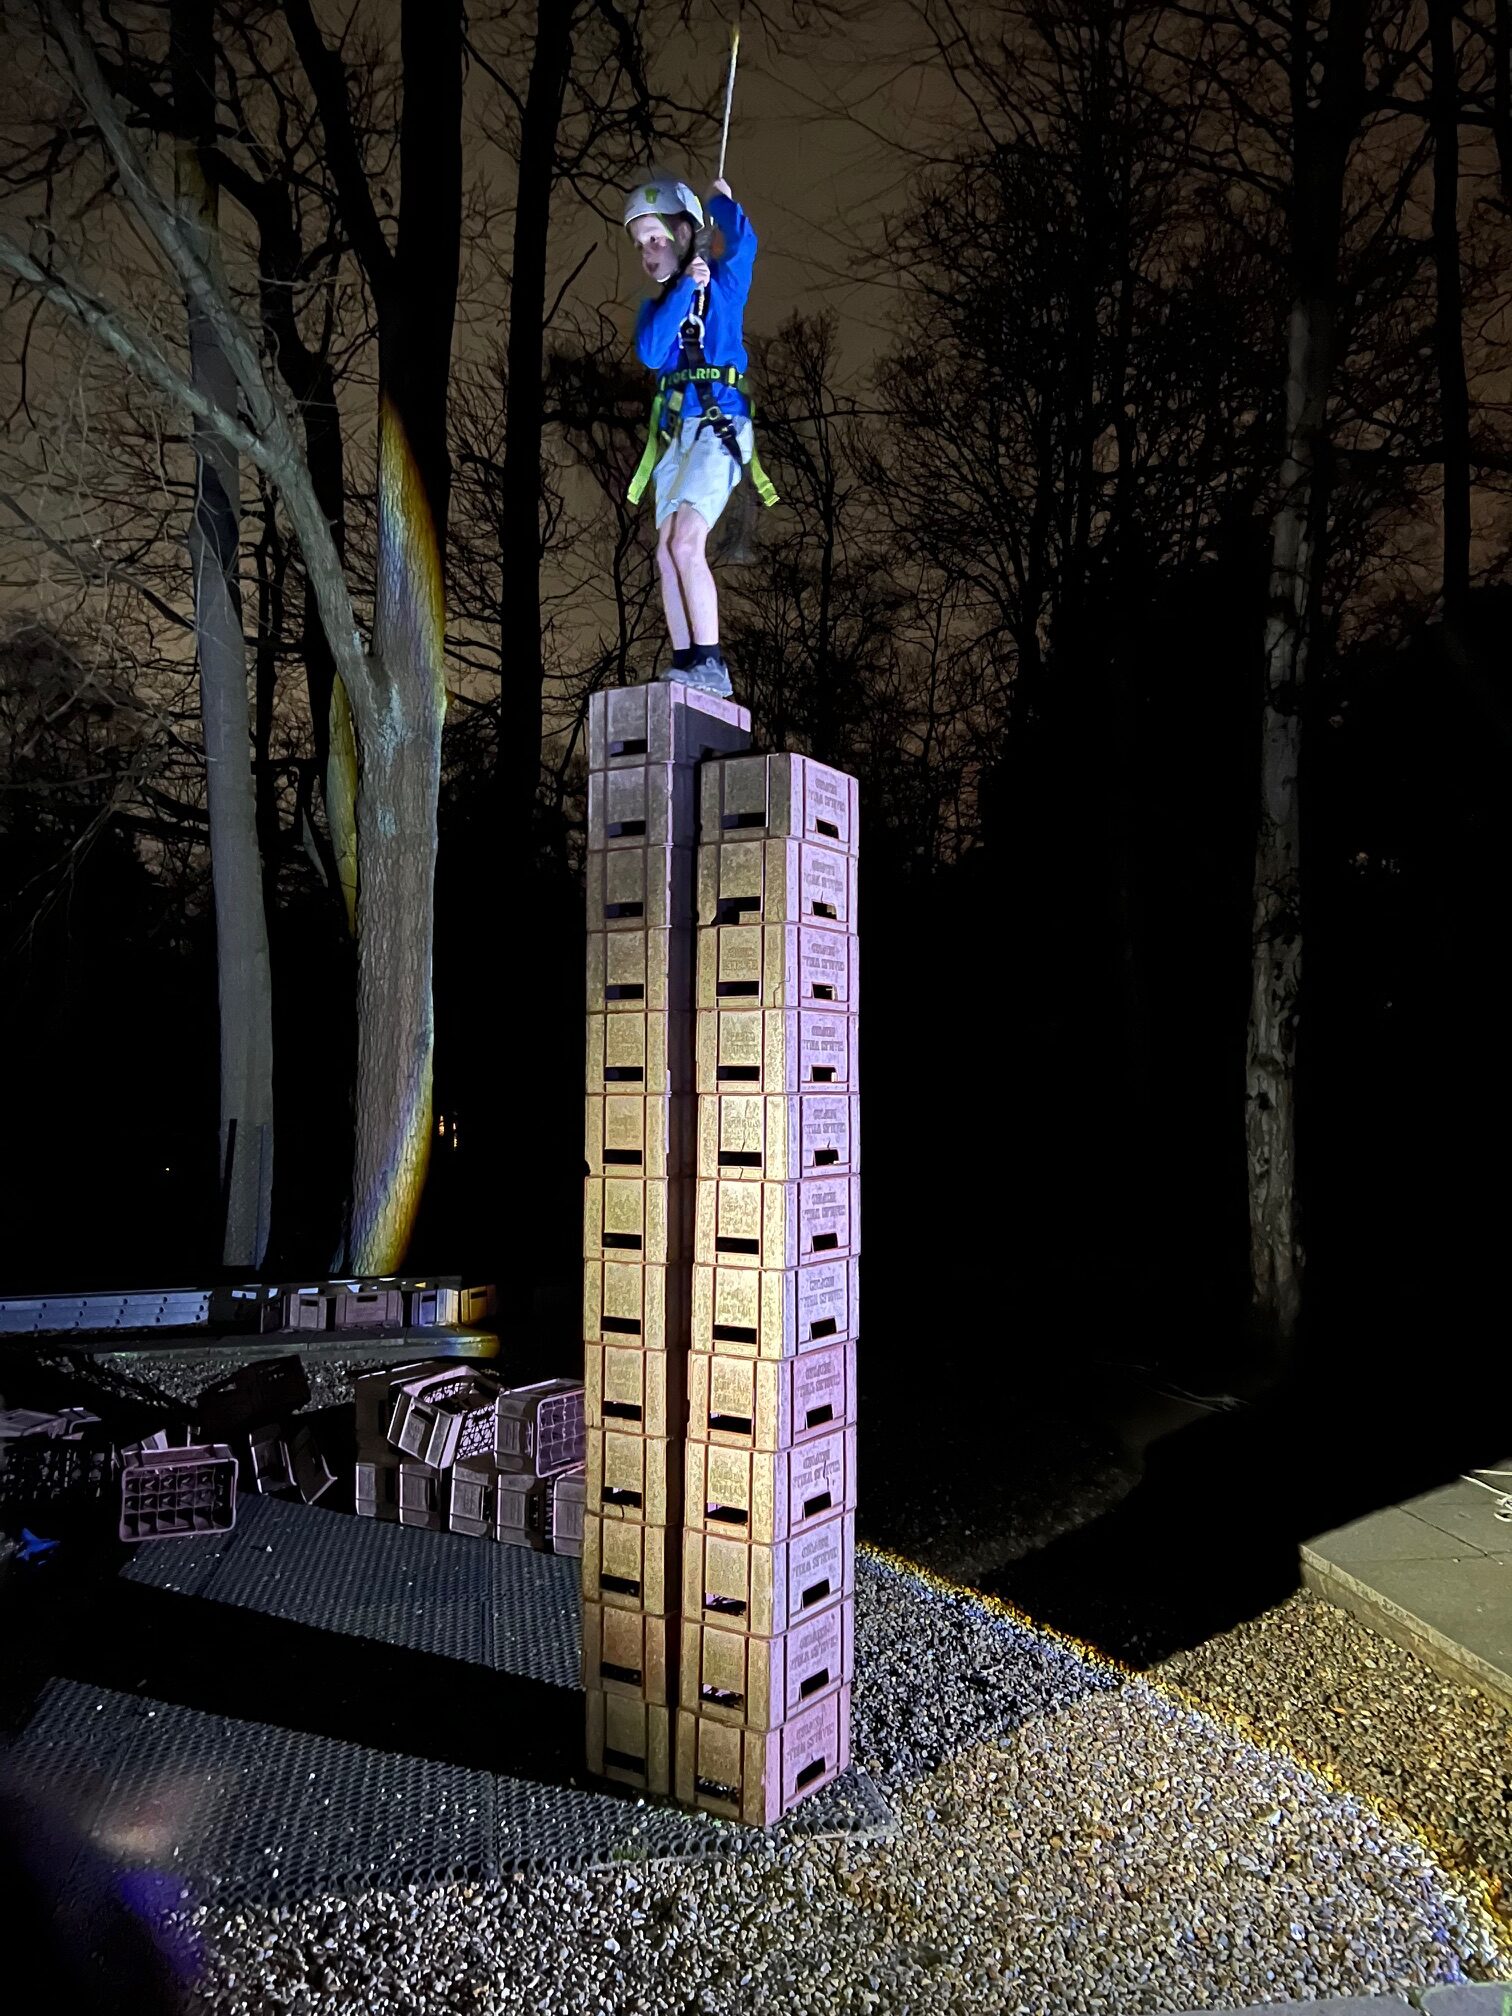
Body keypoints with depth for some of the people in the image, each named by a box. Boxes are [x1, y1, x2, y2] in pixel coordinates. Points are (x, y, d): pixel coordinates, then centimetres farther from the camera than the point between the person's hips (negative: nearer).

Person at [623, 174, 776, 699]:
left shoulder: (723, 284, 5)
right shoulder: (655, 306, 18)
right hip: (675, 433, 7)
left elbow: (743, 245, -15)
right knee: (667, 553, -1)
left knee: (686, 543, -20)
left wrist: (721, 202, 2)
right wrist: (683, 288, -8)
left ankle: (711, 665, -18)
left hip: (719, 427, -6)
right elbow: (651, 352, -3)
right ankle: (684, 662, 2)